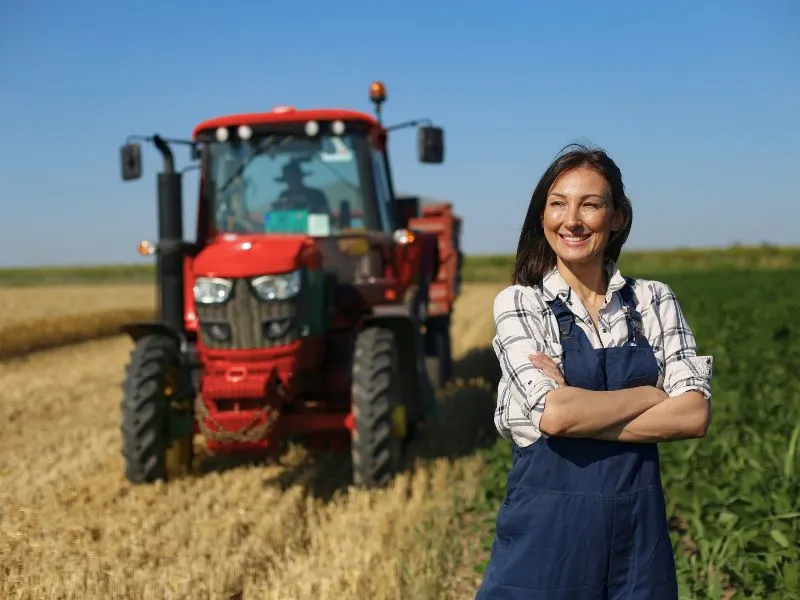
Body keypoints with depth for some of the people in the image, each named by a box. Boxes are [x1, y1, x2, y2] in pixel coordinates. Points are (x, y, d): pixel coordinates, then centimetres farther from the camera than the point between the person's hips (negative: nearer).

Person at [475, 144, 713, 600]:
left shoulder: (655, 300, 3)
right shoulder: (519, 303, -5)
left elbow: (695, 415, -8)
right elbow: (553, 412, -19)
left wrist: (580, 413, -16)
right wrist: (654, 394, -9)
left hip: (639, 527, 3)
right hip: (548, 528, -2)